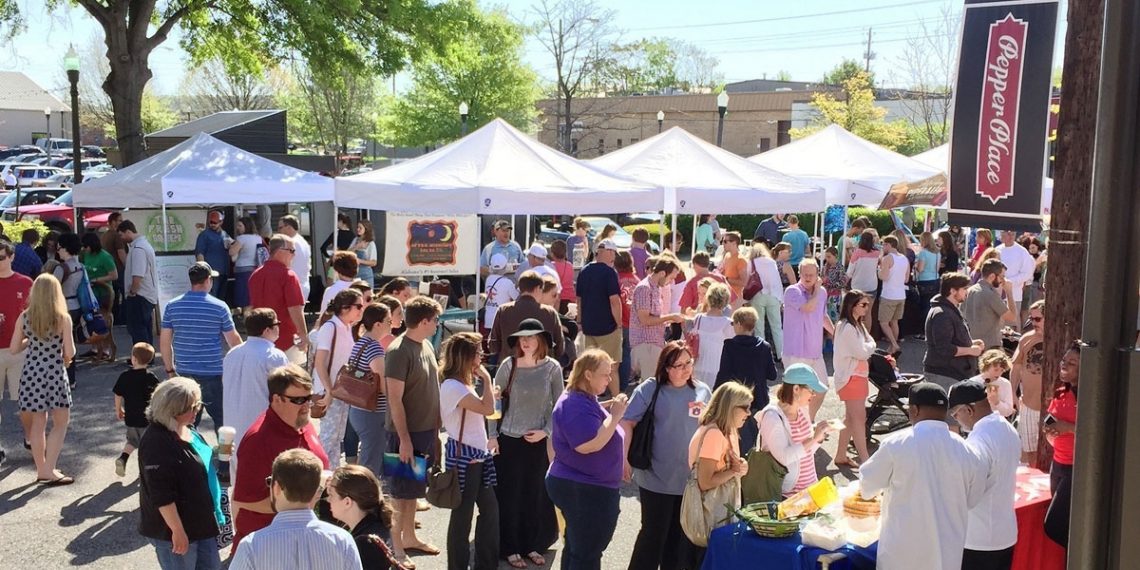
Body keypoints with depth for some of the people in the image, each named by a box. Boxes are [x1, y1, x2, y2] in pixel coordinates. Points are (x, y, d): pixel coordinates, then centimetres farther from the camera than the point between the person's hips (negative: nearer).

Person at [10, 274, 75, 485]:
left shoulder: (24, 317, -1)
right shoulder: (63, 318, -10)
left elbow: (14, 349, 3)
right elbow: (70, 352, -12)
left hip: (31, 374, 3)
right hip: (55, 374, -3)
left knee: (37, 424, 13)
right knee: (60, 422, 9)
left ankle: (42, 470, 21)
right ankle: (48, 470, 3)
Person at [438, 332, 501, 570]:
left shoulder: (463, 384, 14)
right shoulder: (452, 386, -19)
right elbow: (488, 409, -22)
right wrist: (486, 379, -14)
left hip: (477, 455, 10)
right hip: (463, 456, -10)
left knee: (490, 508, 14)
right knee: (462, 514, 1)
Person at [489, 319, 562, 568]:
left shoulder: (552, 368, -6)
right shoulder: (508, 365, -8)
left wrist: (546, 431, -7)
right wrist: (492, 435, -3)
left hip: (538, 441, 1)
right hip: (508, 440, -1)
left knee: (535, 494, 10)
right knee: (508, 495, 5)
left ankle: (532, 545, 26)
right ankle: (510, 547, 20)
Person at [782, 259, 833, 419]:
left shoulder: (822, 292, 9)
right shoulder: (792, 291, -12)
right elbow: (808, 307, -28)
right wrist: (817, 290, -12)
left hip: (816, 352, 7)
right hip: (796, 353, -7)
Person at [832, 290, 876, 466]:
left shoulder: (858, 325, 13)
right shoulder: (847, 327, -18)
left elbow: (866, 349, 12)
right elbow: (863, 352, -19)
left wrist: (868, 346, -9)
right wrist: (871, 344, -1)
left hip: (859, 375, 10)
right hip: (851, 377, -10)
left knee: (851, 418, 13)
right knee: (859, 418, -9)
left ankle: (841, 456, 20)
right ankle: (865, 459, -8)